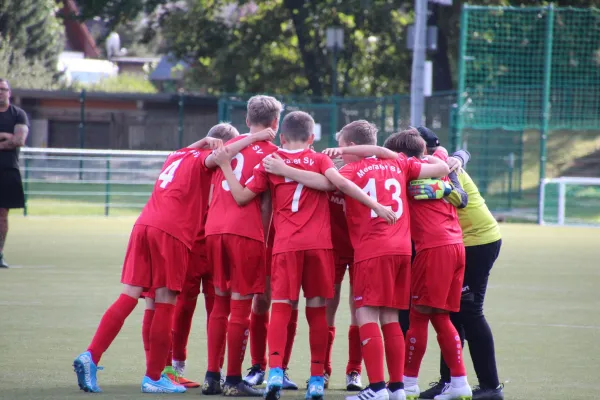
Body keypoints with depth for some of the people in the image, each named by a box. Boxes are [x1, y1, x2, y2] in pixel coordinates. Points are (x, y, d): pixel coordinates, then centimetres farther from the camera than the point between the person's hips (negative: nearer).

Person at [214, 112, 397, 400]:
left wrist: (225, 166, 16)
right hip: (319, 243, 0)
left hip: (285, 245, 0)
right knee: (317, 308, 7)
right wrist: (376, 206, -10)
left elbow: (242, 196, 6)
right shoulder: (319, 160, 8)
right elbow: (340, 183, -10)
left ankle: (275, 371, -18)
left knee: (281, 307, 0)